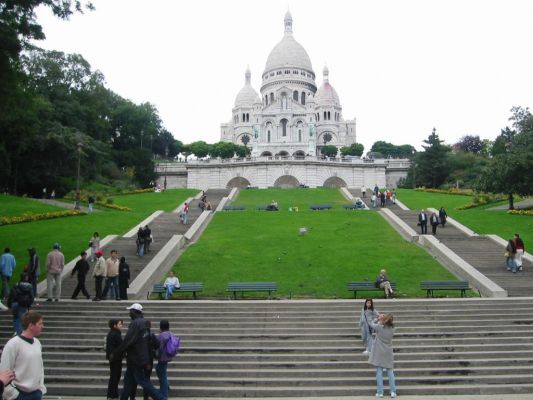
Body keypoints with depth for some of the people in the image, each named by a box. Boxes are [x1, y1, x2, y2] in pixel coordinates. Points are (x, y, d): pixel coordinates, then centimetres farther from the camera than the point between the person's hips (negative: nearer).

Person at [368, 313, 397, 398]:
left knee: (379, 372, 1)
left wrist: (378, 320, 17)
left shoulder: (379, 327, -14)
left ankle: (380, 392, 1)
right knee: (390, 372, 10)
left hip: (379, 353, -3)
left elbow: (371, 324, 3)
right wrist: (381, 321, 7)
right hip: (388, 353, 3)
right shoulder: (392, 329, -5)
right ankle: (393, 391, 7)